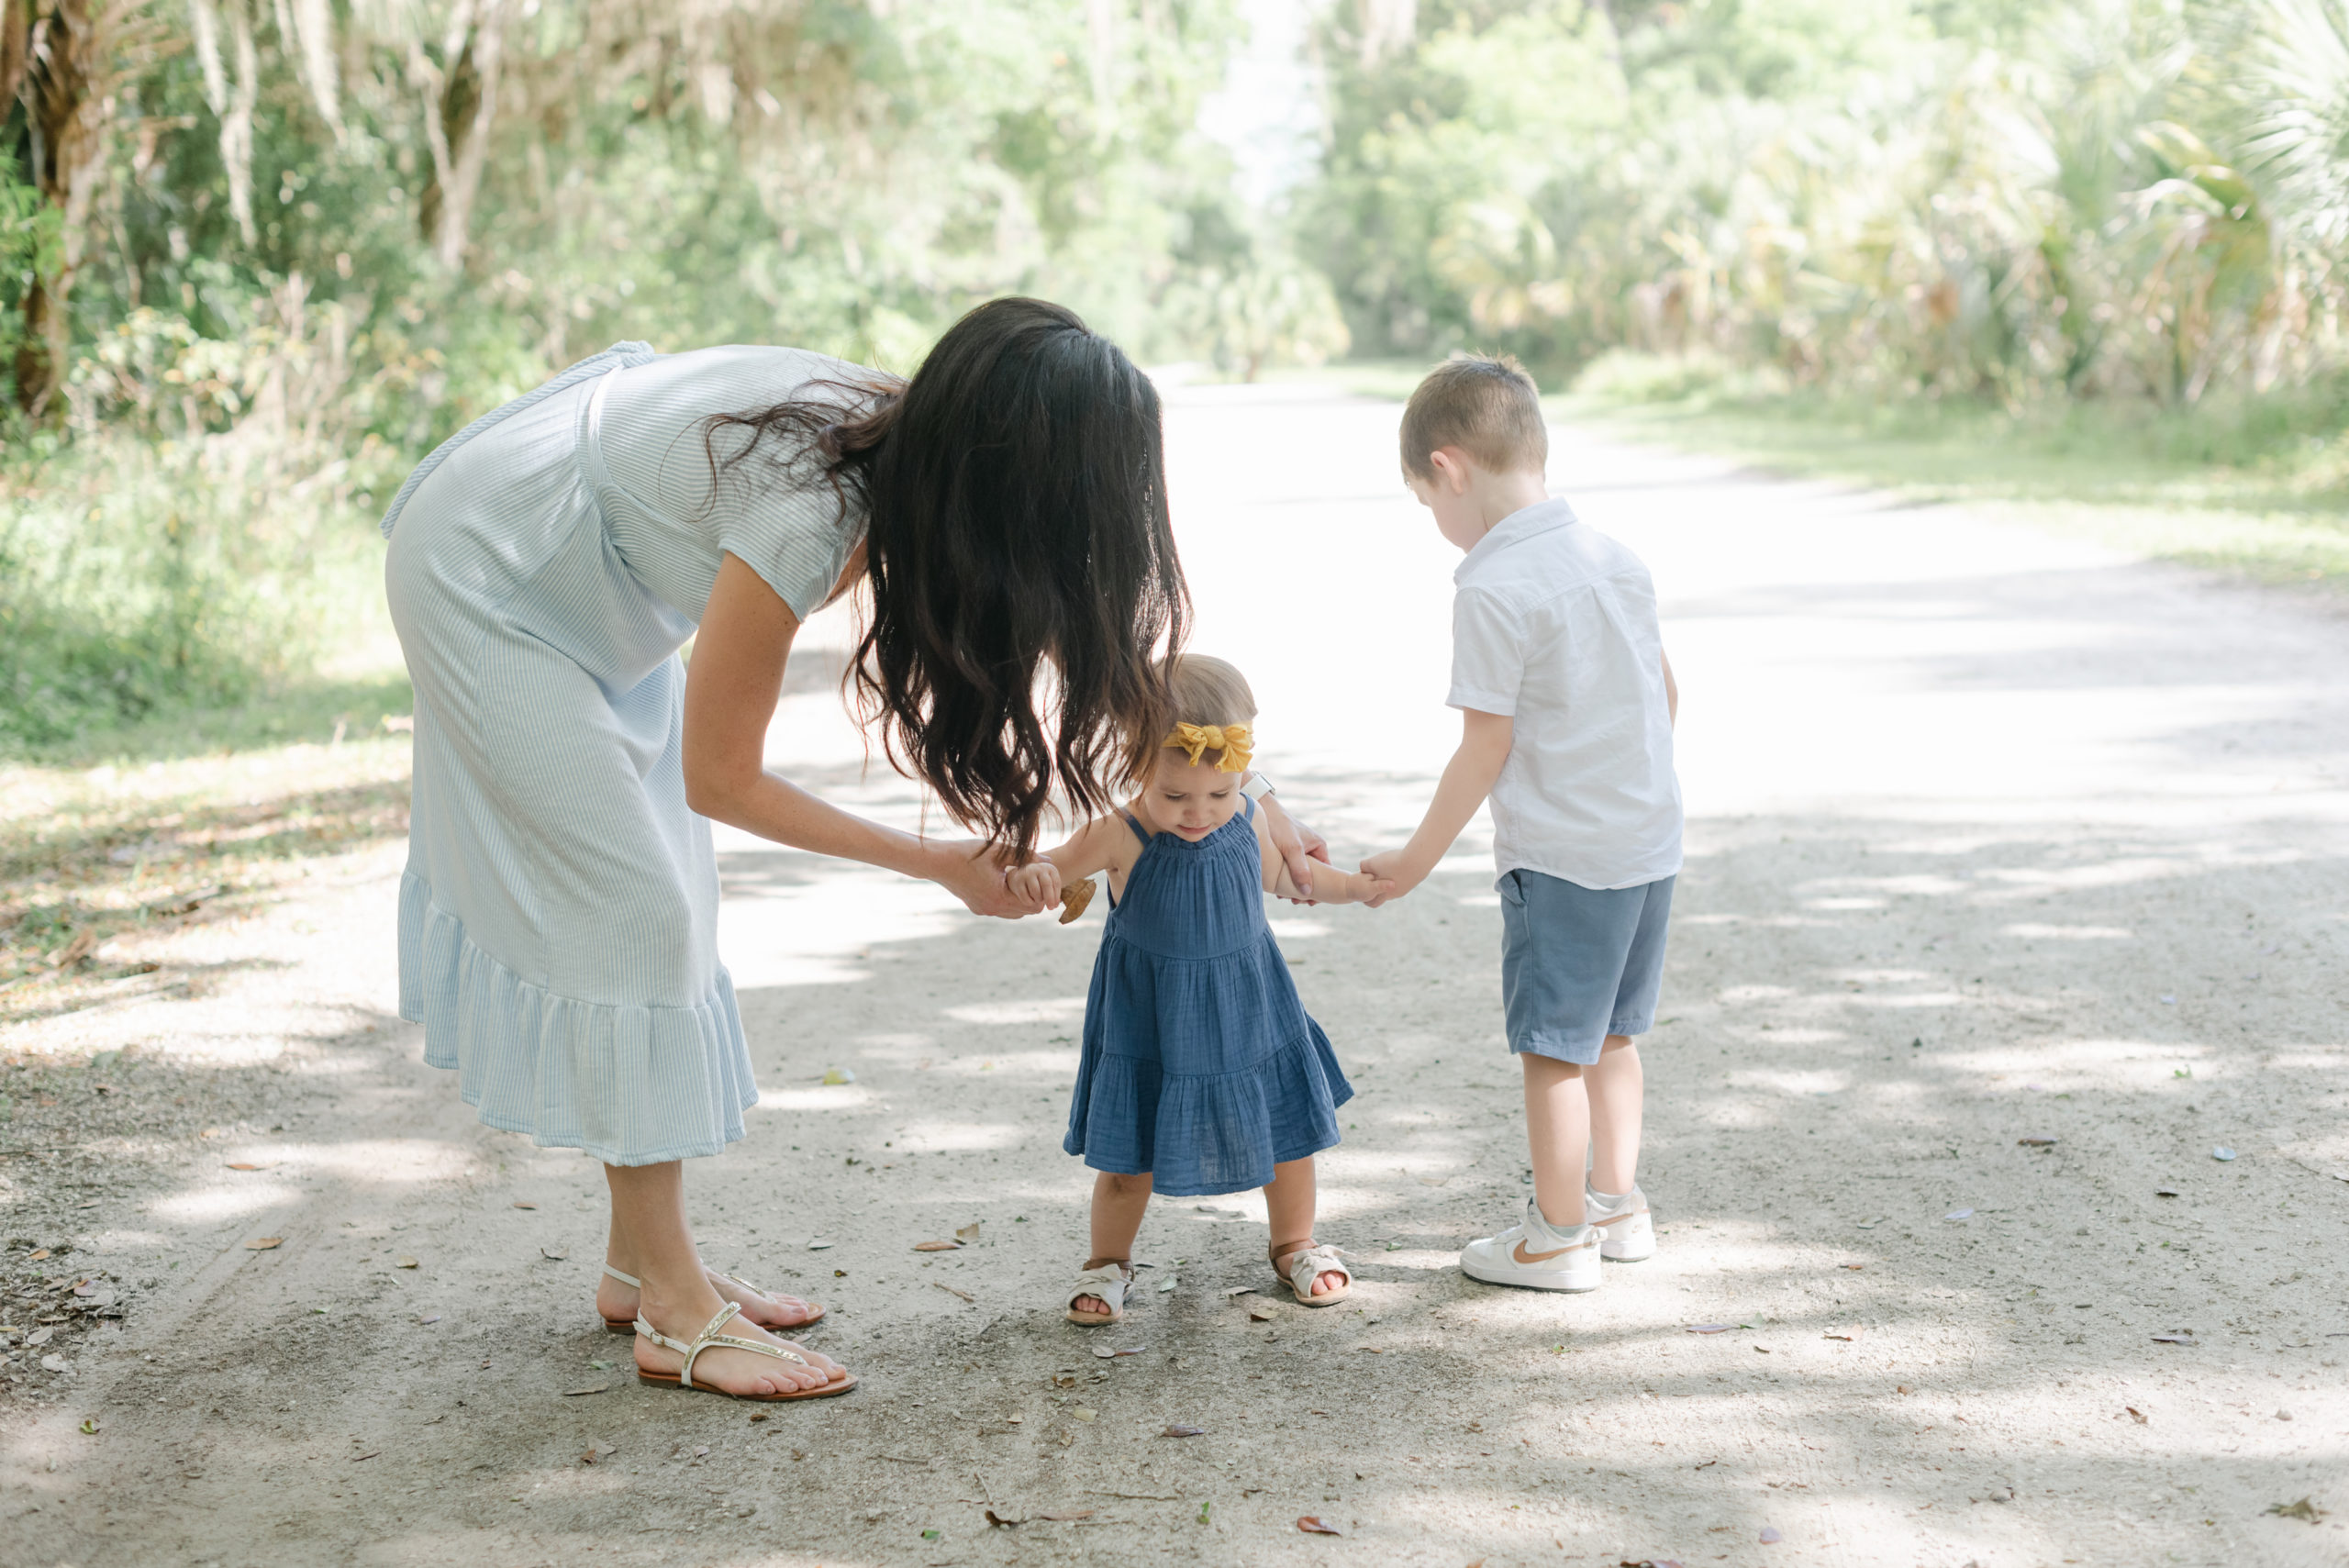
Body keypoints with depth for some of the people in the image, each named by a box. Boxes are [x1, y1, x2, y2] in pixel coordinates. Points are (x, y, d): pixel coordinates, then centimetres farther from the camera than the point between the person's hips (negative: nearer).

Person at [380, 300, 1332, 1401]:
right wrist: (947, 867, -16)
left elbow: (1097, 637, 2)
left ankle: (641, 1260, 20)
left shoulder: (912, 446, -14)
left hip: (582, 578, 9)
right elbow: (721, 780, -21)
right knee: (626, 910, -9)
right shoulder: (808, 525, -36)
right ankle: (673, 1312, -2)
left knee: (656, 902, 11)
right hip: (481, 575, -9)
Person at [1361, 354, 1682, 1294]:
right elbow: (1666, 694, 14)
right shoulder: (1615, 556, 6)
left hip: (1559, 855, -8)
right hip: (1651, 838, 8)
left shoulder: (1492, 589, -17)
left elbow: (1486, 750, -15)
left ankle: (1559, 1236, 14)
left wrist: (1416, 860, -5)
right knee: (1608, 1034, 20)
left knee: (1553, 1047, 4)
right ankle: (1618, 1204, 31)